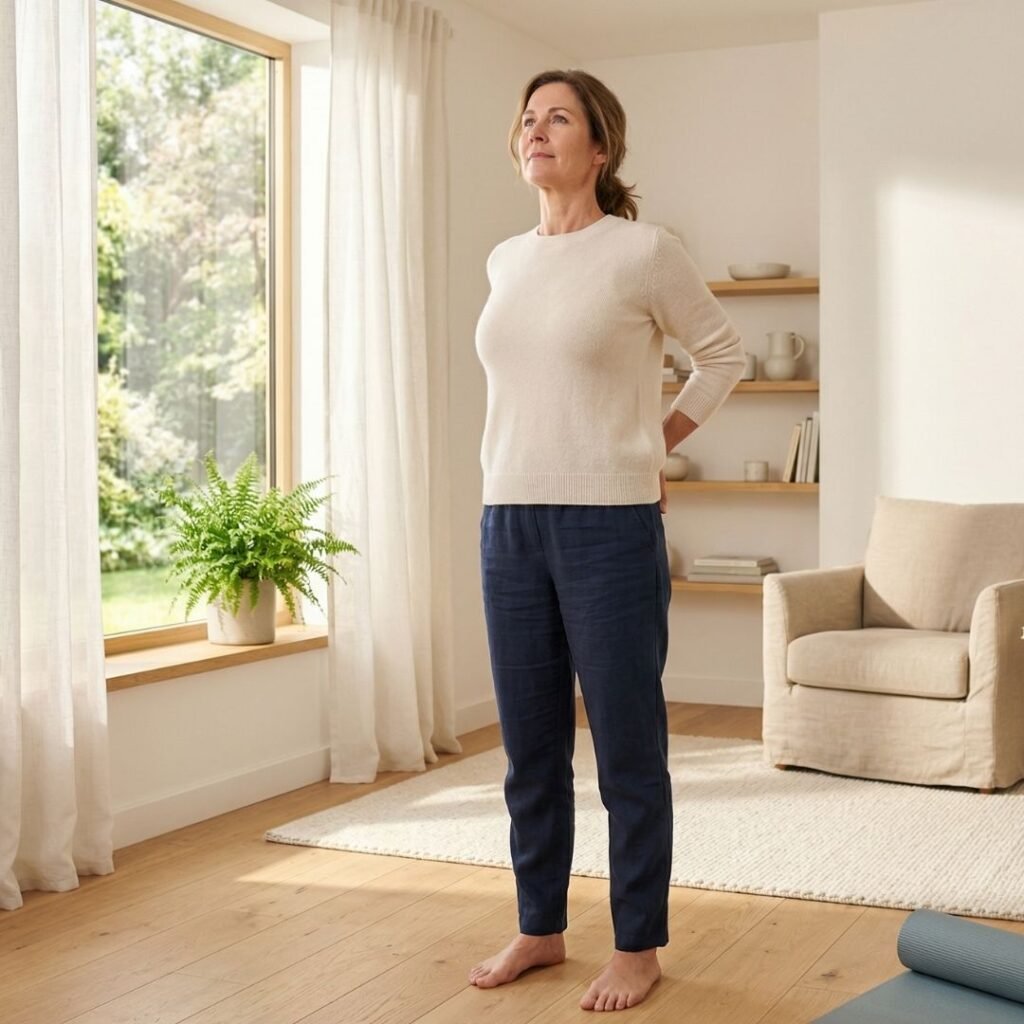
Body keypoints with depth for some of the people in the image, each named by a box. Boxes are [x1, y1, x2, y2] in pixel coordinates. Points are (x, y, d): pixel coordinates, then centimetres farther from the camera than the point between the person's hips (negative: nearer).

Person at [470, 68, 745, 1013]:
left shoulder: (645, 251, -6)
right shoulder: (505, 261, 11)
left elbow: (725, 353, 6)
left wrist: (655, 441, 5)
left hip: (610, 527, -6)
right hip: (509, 525, 6)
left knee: (628, 752, 4)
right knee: (530, 750, 13)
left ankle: (639, 946, 18)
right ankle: (540, 928, 27)